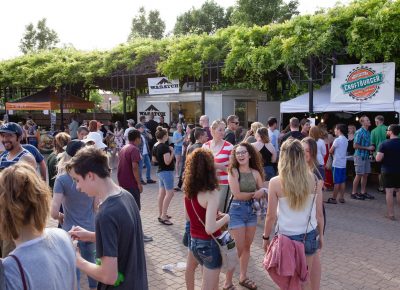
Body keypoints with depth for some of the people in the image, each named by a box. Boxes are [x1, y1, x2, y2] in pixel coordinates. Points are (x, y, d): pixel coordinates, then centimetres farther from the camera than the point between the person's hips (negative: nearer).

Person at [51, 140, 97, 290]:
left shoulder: (62, 179, -15)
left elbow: (54, 213, -20)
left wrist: (61, 217, 0)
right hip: (90, 230, 4)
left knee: (73, 271, 10)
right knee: (91, 264, 23)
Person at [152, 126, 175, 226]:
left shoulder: (155, 146, 6)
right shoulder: (164, 147, -21)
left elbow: (154, 159, 16)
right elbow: (167, 161, -25)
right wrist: (172, 152, -13)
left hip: (160, 171, 9)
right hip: (167, 172, -9)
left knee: (162, 193, 14)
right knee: (169, 193, -6)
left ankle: (161, 214, 22)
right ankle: (163, 216, -7)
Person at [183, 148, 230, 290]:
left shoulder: (189, 190, -2)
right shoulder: (211, 193, -23)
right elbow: (210, 228, -28)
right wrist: (225, 218, -11)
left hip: (194, 242, 7)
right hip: (209, 244, -7)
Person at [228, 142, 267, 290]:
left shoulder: (256, 173, 3)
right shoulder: (233, 171, -10)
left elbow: (264, 192, 5)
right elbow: (237, 194, -17)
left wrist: (262, 192, -18)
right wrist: (254, 194, -9)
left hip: (252, 210, 5)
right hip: (237, 211, -5)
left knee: (247, 247, 15)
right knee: (238, 249, -2)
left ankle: (243, 277, 32)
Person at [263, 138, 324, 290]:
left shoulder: (275, 182, -14)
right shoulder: (315, 180, -7)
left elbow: (271, 216, -8)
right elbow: (319, 213, 1)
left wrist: (266, 238, 7)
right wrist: (321, 235, 17)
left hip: (286, 238, -2)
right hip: (309, 236, 3)